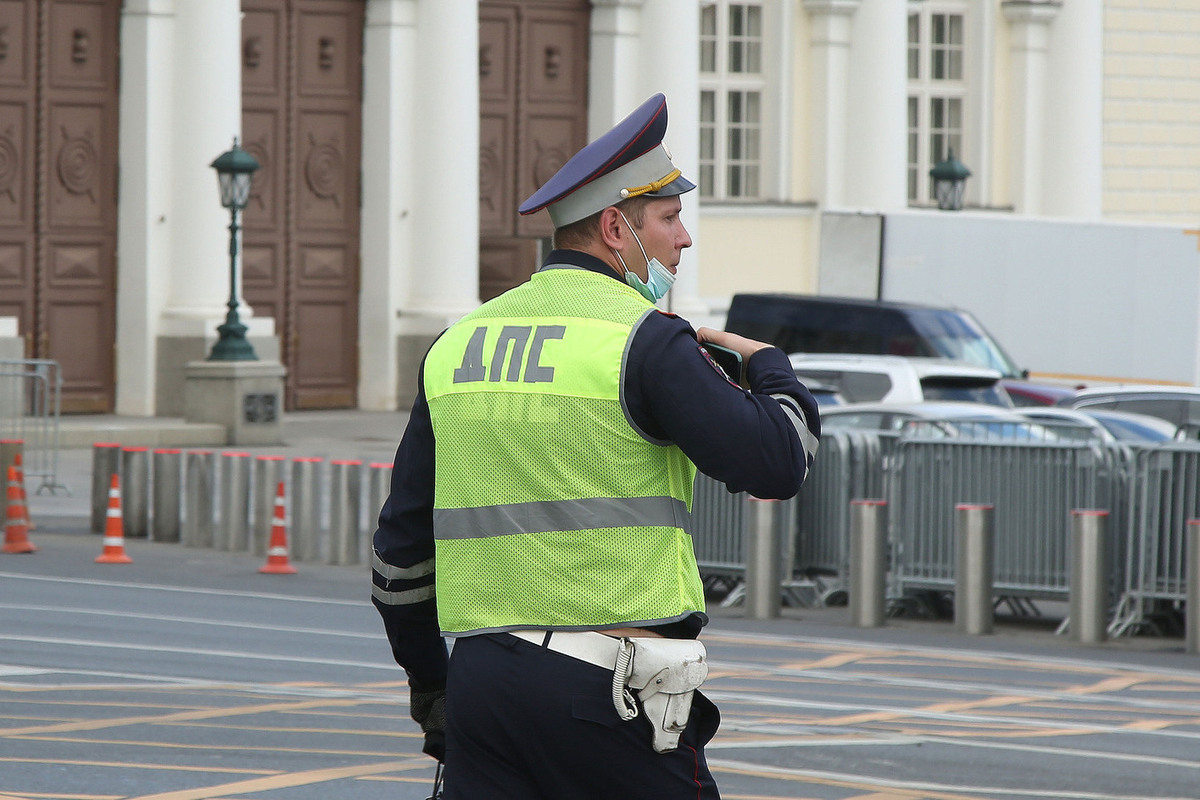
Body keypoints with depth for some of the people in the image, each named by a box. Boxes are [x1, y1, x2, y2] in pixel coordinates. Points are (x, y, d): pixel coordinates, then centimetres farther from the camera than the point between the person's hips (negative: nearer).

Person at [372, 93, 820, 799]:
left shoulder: (457, 346, 14)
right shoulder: (644, 340, -7)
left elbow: (402, 543, 17)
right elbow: (777, 464, -11)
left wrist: (430, 686, 27)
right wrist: (769, 366, 10)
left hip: (484, 680, 6)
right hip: (612, 691, -6)